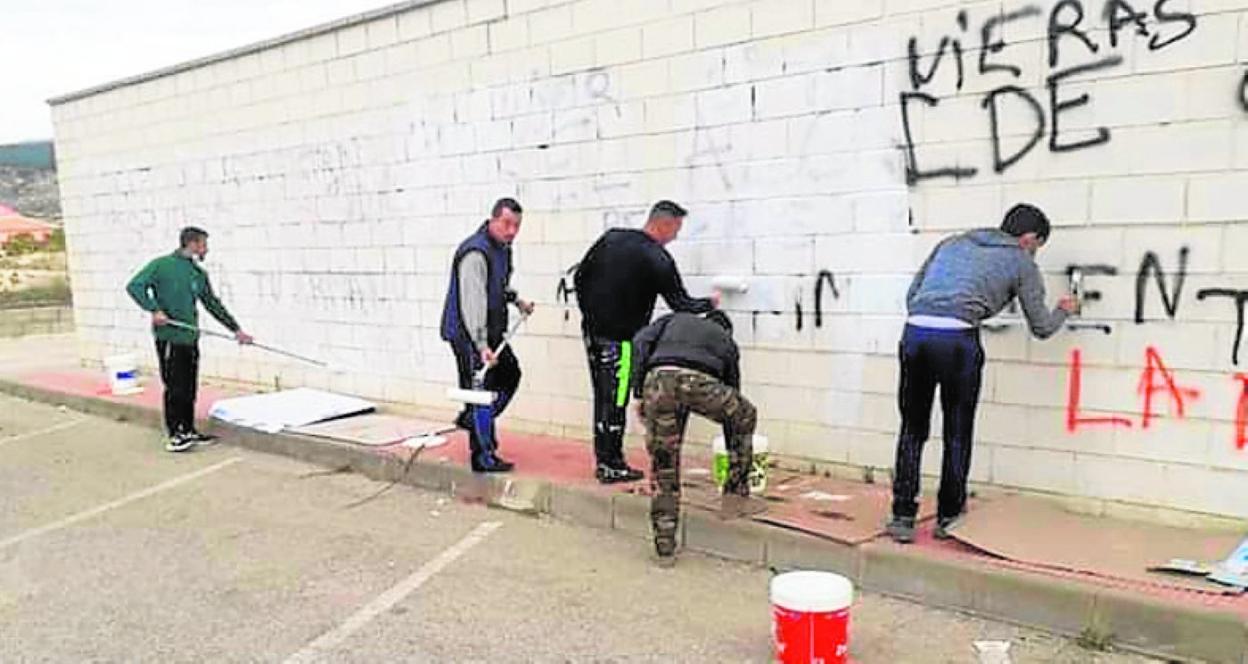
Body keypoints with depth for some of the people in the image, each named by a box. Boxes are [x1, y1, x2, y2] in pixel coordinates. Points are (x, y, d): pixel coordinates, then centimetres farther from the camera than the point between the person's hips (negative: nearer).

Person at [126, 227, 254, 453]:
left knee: (190, 389, 11)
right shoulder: (162, 265, -4)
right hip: (169, 337, -6)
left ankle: (188, 431, 21)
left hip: (190, 338, 6)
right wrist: (154, 309, -20)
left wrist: (236, 329, 17)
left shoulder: (199, 274, 14)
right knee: (175, 388, -3)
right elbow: (134, 286, -9)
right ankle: (175, 435, 6)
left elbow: (213, 304, 19)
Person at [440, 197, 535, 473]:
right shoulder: (475, 253, -23)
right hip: (469, 334, -10)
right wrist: (482, 345, -35)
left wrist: (515, 300, 15)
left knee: (510, 374, 21)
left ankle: (470, 419, 32)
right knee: (481, 391, -5)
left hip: (491, 331, 10)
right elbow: (473, 302, -30)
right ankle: (483, 457, 4)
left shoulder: (503, 247, 8)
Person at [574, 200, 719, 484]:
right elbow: (680, 304, -7)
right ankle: (612, 467, 8)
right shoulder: (658, 260, -13)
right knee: (615, 401, 1)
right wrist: (711, 303, 11)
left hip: (592, 330, 7)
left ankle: (603, 460, 20)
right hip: (621, 338, -7)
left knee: (602, 397, 13)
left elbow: (580, 277, 10)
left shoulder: (611, 237, 6)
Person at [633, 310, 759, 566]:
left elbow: (641, 341, 15)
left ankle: (664, 548, 21)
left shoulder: (675, 319, 37)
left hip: (658, 380, 1)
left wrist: (639, 393, 15)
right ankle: (736, 496, 30)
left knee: (663, 466, 15)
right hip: (700, 381, -1)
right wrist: (733, 454, 52)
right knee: (745, 417, 30)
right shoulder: (726, 339, 36)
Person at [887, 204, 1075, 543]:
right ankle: (948, 517, 25)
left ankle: (902, 518, 15)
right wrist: (1063, 310, 42)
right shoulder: (1021, 262, 17)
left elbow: (912, 295, 22)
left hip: (915, 331, 4)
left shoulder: (954, 242, 27)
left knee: (913, 431, 14)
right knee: (957, 435, 14)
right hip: (958, 339, -3)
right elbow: (1042, 327, 22)